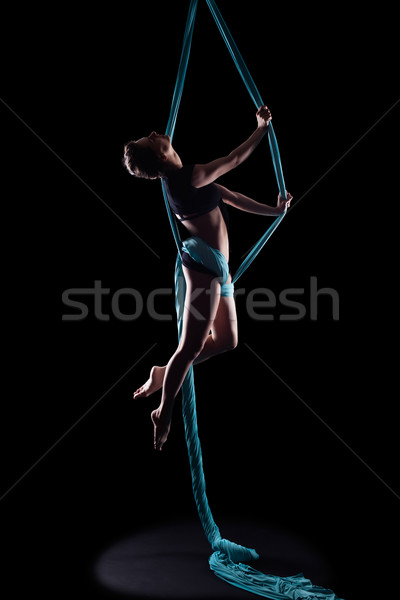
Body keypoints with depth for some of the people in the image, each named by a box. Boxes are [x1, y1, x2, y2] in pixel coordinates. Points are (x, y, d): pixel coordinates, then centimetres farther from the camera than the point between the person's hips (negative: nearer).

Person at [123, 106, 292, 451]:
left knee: (226, 340, 13)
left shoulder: (183, 179, 14)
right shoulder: (188, 177, -16)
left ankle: (165, 374, 23)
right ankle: (164, 413, 9)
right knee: (191, 345, -4)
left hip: (214, 267, 10)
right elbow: (236, 159, -8)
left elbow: (230, 197, 16)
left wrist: (273, 210, 17)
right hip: (203, 267, -10)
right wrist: (263, 126, 6)